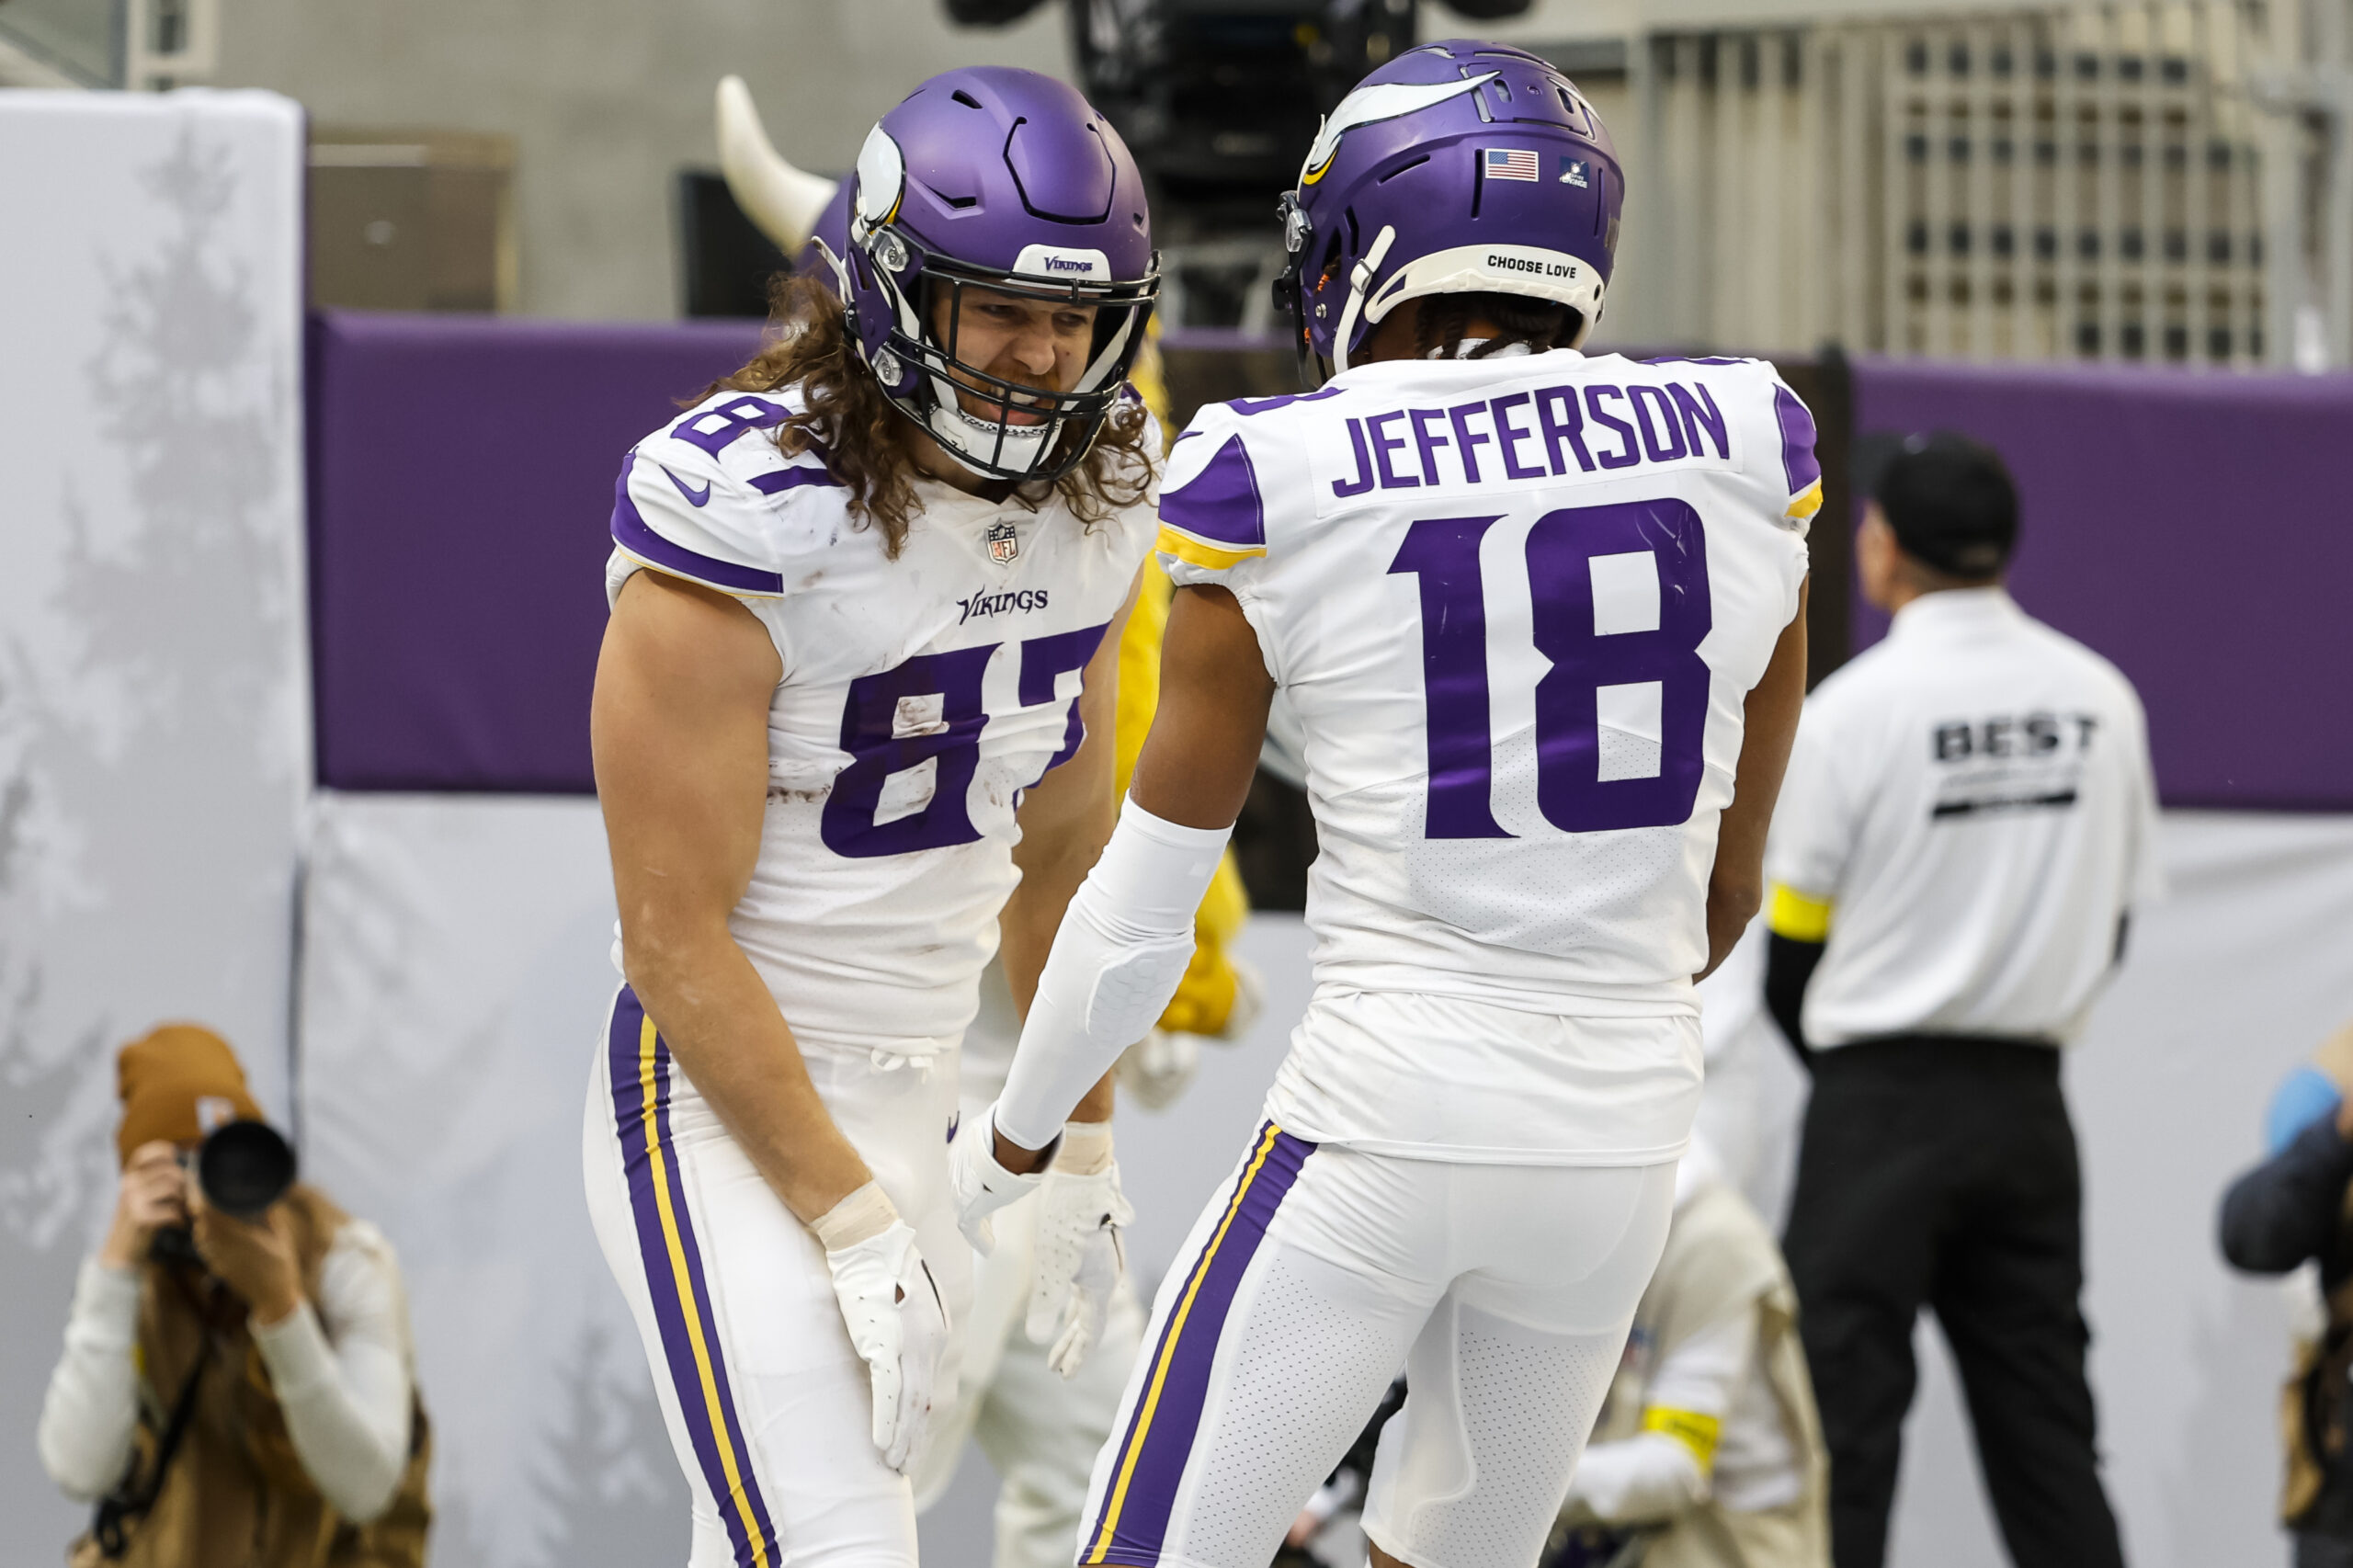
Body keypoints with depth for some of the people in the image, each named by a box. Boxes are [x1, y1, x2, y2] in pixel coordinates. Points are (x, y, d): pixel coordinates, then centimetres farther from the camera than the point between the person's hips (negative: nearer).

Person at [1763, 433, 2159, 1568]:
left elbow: (1790, 946, -5)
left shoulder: (1854, 706, -10)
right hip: (2032, 1101, 5)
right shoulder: (2100, 698, 5)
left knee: (1844, 1401, -3)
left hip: (1883, 1096, -5)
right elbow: (2113, 920, 10)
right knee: (2041, 1412, 9)